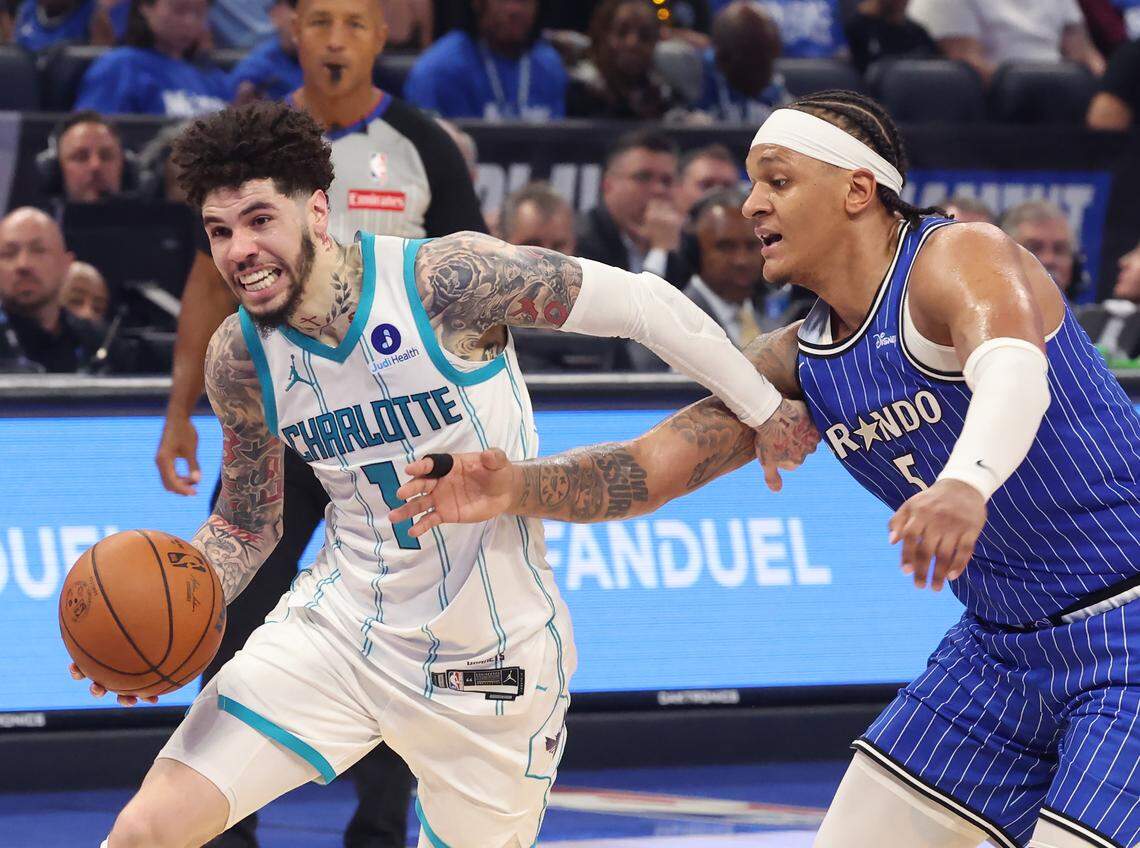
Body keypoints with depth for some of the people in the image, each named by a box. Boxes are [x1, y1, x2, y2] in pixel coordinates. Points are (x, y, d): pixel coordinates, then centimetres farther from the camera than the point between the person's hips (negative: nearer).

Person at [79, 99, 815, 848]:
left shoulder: (446, 280, -22)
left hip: (491, 658, -3)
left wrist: (766, 413, -5)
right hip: (337, 627, 3)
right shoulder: (239, 361, -7)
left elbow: (644, 303, -13)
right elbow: (246, 529, 9)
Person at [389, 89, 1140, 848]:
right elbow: (654, 464, 0)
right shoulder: (797, 361, 5)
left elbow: (1015, 373, -40)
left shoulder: (957, 258, -19)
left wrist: (965, 482, -61)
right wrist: (517, 487, -19)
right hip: (1003, 643, 8)